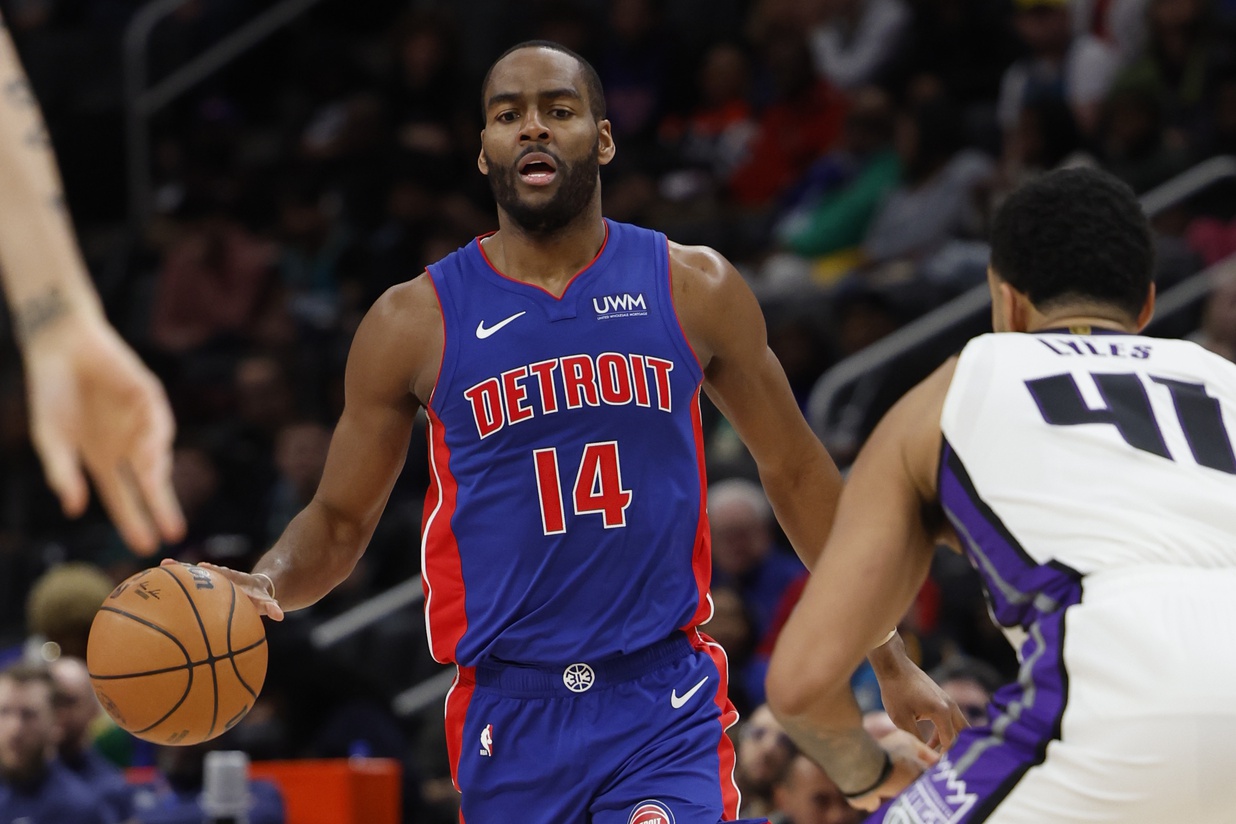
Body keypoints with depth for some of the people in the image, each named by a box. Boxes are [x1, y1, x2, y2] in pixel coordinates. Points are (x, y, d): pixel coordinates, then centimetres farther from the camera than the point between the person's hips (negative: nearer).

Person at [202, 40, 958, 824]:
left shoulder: (693, 289, 3)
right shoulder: (416, 320, 1)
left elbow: (796, 473, 12)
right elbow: (340, 521, 8)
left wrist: (891, 662, 11)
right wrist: (266, 583, -15)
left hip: (666, 705, -1)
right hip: (511, 711, 1)